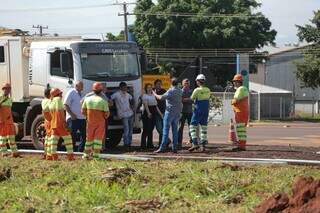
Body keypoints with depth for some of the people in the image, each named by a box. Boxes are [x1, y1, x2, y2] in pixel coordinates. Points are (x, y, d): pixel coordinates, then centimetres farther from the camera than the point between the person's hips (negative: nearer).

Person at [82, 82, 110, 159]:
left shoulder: (87, 99, -2)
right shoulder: (103, 101, -11)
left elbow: (83, 111, 3)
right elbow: (107, 114, -12)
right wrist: (105, 117, 10)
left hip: (90, 122, 3)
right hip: (100, 122, -3)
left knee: (89, 138, 14)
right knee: (98, 138, 2)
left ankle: (87, 154, 17)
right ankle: (96, 154, -2)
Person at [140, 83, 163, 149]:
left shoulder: (153, 96, 18)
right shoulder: (144, 96, -4)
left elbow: (156, 106, 20)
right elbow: (146, 105, -18)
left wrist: (160, 113, 14)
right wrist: (148, 113, -31)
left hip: (153, 114, 7)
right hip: (147, 114, -7)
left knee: (151, 129, 8)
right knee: (146, 129, -7)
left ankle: (150, 144, 12)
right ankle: (143, 144, -4)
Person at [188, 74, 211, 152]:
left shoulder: (197, 90, -14)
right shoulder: (208, 90, 3)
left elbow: (192, 98, -4)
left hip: (198, 110, -6)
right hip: (206, 111, 6)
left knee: (193, 126, -1)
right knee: (204, 127, 10)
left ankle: (195, 143, -14)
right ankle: (203, 145, 7)